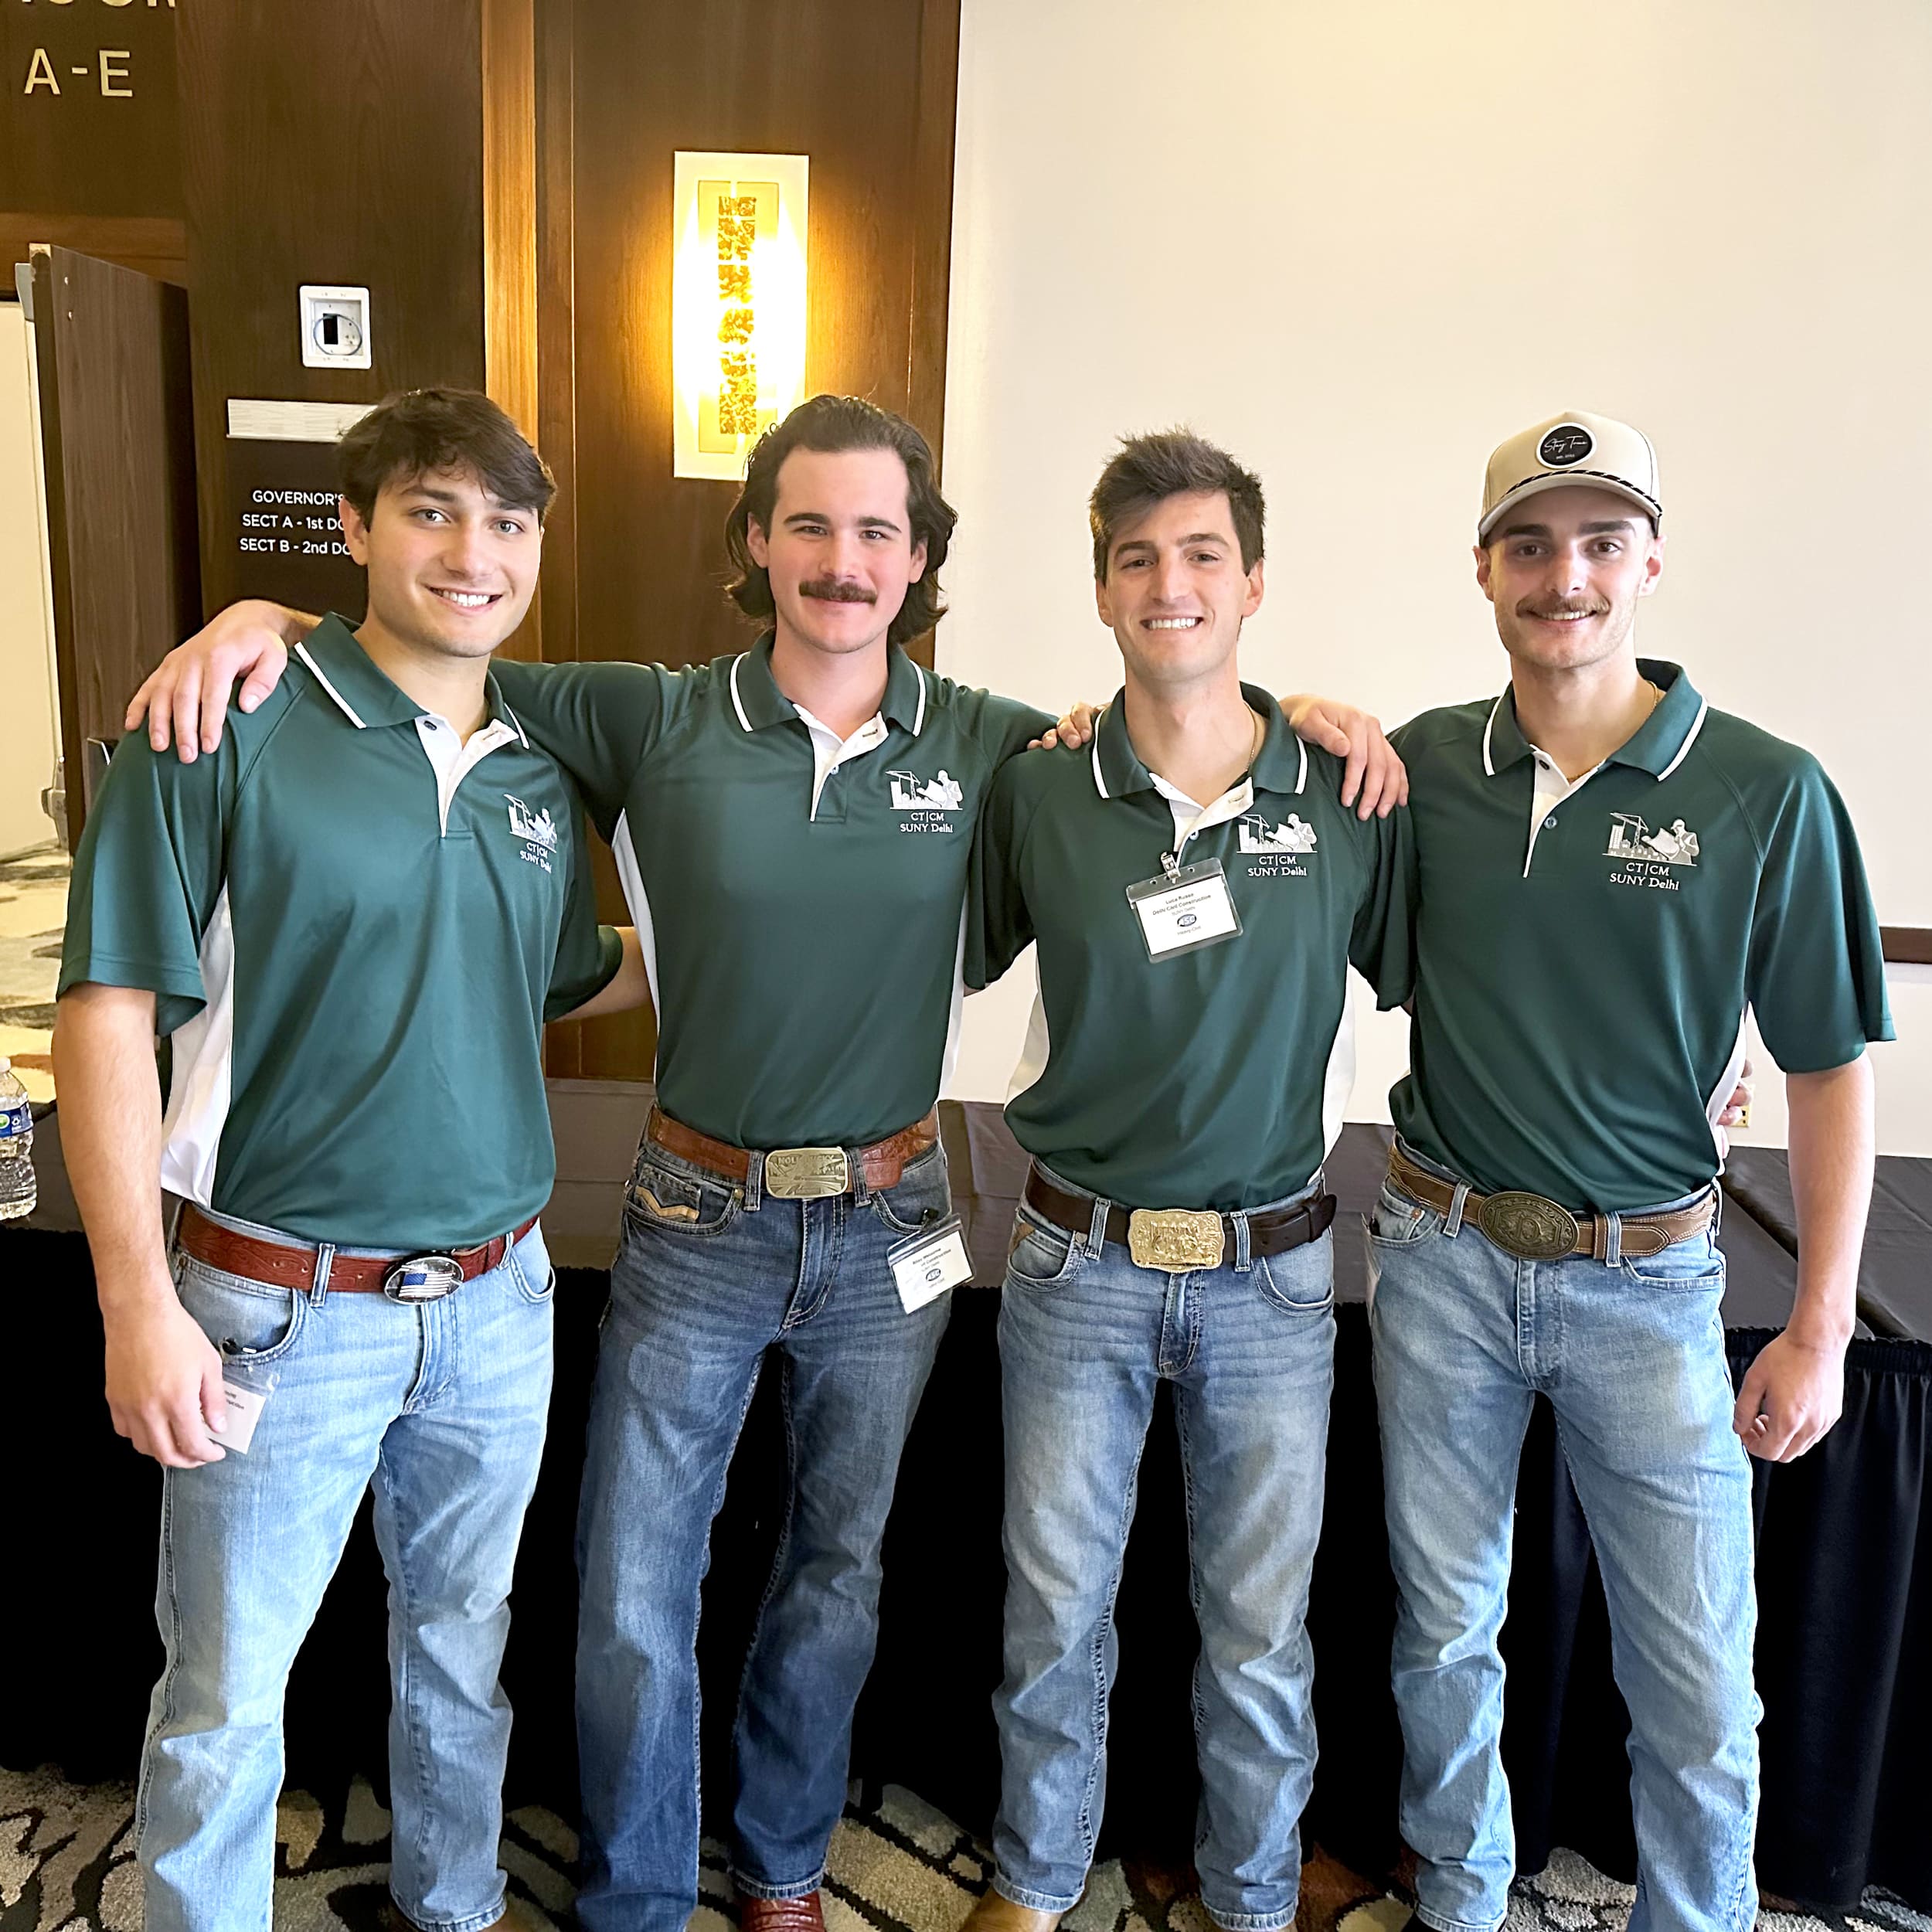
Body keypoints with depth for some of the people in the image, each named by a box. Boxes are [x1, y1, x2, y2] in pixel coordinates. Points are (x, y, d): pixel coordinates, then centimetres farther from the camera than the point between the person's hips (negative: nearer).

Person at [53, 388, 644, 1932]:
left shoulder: (540, 774, 3)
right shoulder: (228, 733, -13)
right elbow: (107, 1013, -13)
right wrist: (139, 1301, -16)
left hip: (496, 1299, 5)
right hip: (281, 1310, -5)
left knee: (464, 1642, 23)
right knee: (226, 1698, 11)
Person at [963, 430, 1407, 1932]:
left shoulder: (1351, 797, -5)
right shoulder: (1037, 796, -5)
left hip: (1273, 1272, 0)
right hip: (1079, 1262, 0)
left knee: (1260, 1626, 14)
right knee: (1056, 1607, 14)